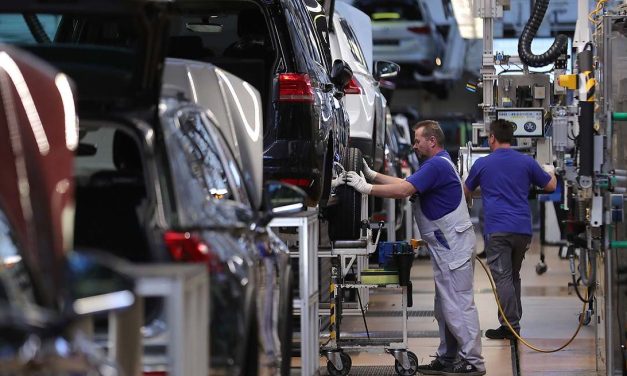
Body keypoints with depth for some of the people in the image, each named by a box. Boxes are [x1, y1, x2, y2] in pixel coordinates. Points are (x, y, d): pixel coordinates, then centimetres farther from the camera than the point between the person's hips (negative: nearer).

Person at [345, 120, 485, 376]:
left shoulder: (437, 166, -16)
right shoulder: (437, 164, 19)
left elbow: (404, 190, -23)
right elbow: (405, 184, 17)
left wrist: (367, 188, -18)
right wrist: (372, 176, 9)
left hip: (453, 246, -11)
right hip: (446, 246, 11)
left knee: (458, 305, -9)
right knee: (444, 306, 14)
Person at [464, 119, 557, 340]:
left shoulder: (482, 164, 3)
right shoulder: (526, 162, 7)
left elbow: (466, 192, 19)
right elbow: (550, 186, 19)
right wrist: (550, 171, 42)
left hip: (497, 229, -4)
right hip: (523, 229, 4)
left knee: (503, 278, -5)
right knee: (513, 276, 17)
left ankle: (511, 326, -10)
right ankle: (513, 321, 19)